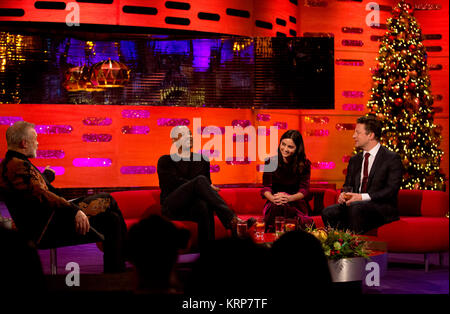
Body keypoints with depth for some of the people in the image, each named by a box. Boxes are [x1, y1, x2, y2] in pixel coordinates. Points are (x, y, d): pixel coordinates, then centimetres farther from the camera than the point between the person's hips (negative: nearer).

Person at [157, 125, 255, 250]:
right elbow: (176, 181, -7)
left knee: (204, 205, -38)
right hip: (172, 207, -3)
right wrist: (207, 187, -16)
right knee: (200, 180, -31)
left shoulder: (201, 160, 22)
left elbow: (208, 181, 20)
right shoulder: (165, 161, 8)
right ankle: (232, 220, -48)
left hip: (193, 207, 3)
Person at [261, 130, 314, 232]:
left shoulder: (304, 164, -1)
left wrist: (289, 198, -25)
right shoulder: (271, 162, 0)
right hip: (274, 203, 1)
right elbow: (266, 188, 0)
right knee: (276, 208, -35)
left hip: (296, 202, 0)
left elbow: (304, 190, -4)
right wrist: (273, 198, -24)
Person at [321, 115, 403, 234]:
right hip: (355, 203, 6)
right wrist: (344, 194, -3)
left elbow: (391, 190, -12)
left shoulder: (392, 158, -2)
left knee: (355, 207, -37)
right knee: (328, 212, -23)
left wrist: (363, 197, -21)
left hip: (382, 209, -6)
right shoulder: (354, 160, 20)